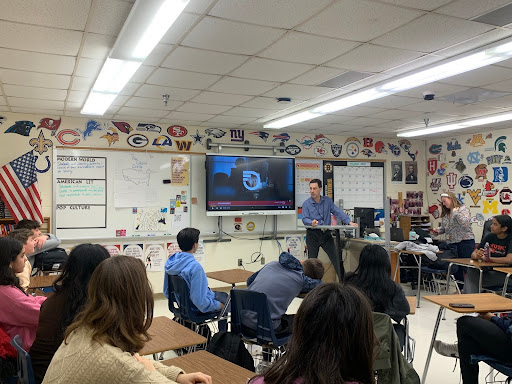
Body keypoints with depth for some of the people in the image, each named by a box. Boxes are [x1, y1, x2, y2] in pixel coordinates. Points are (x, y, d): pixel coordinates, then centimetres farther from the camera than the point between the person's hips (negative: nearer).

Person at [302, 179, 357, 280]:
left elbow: (337, 212, -1)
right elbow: (305, 219, -10)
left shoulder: (327, 200, 7)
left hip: (326, 234, 2)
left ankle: (343, 280, 4)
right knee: (312, 260, 3)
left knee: (335, 258, -1)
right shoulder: (306, 204, -1)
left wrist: (349, 222, -14)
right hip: (312, 235, -2)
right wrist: (311, 222, -34)